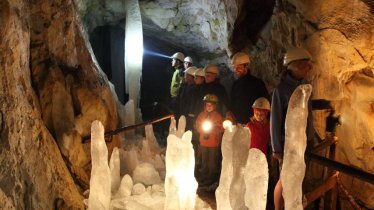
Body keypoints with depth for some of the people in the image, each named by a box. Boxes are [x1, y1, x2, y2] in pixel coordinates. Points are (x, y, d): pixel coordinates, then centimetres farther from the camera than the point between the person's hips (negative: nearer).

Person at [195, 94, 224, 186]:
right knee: (204, 160, 16)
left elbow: (221, 129, -10)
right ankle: (203, 176, 29)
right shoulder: (201, 114, 3)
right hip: (203, 142, 4)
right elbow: (197, 125, 7)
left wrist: (211, 130, -20)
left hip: (214, 143, -4)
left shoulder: (218, 116, -8)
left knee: (212, 161, 4)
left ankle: (211, 177, 15)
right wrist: (202, 129, -10)